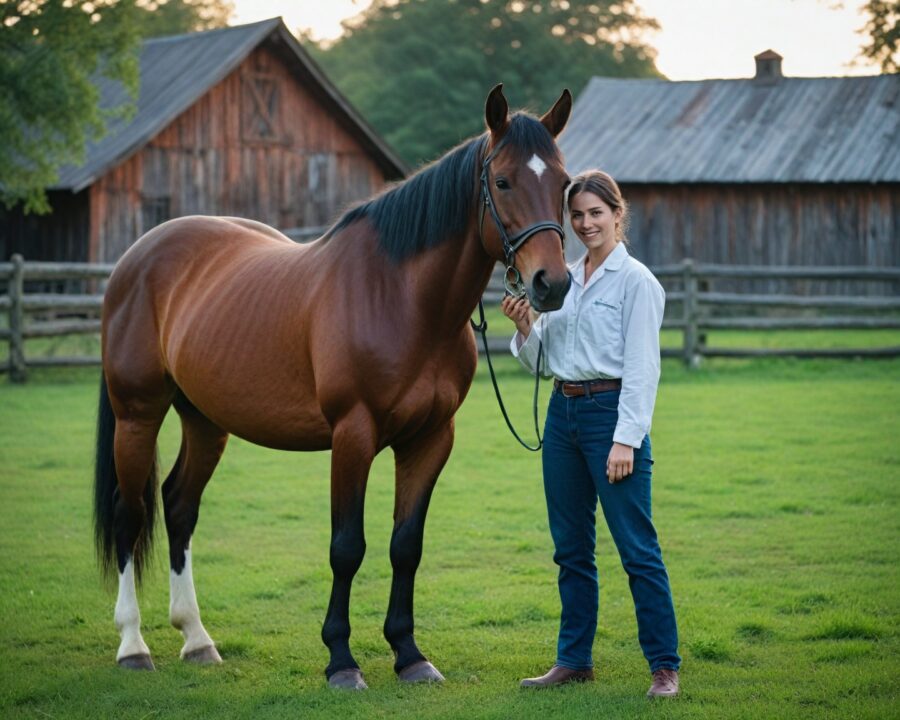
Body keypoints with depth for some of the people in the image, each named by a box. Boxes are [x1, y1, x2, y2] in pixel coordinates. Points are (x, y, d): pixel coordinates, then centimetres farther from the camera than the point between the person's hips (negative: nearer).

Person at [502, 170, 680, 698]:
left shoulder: (636, 281, -7)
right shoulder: (564, 280, 13)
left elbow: (642, 367, -11)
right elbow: (543, 360, 15)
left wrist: (626, 438, -17)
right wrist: (525, 327, -5)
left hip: (611, 412, -7)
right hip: (563, 414, 7)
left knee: (637, 547, -6)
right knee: (571, 548, 12)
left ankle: (666, 667, -2)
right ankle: (574, 659, 20)